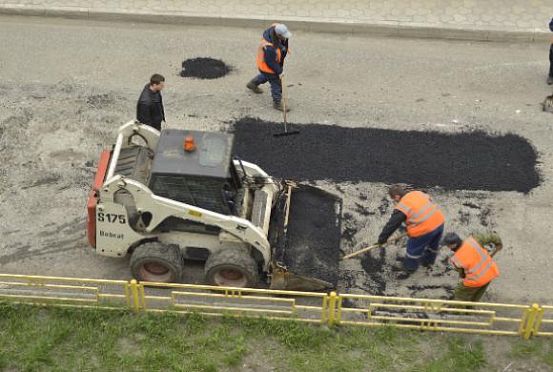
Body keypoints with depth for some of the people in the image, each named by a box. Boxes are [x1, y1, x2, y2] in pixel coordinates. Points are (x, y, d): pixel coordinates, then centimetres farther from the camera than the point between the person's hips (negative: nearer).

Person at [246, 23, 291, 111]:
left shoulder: (275, 28, -22)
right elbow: (271, 63, -30)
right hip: (267, 66, -9)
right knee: (276, 84, 8)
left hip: (274, 61, 9)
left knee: (266, 76, 34)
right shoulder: (269, 47, -44)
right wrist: (279, 72, -20)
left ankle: (252, 84, 60)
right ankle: (277, 103, 30)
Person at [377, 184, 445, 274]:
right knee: (433, 245, 31)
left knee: (414, 249, 17)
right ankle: (428, 261, 54)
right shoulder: (418, 193, 10)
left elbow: (392, 225, -6)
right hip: (439, 221, 8)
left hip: (425, 229, -8)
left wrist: (382, 239, 4)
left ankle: (410, 268, 34)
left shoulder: (402, 207, -10)